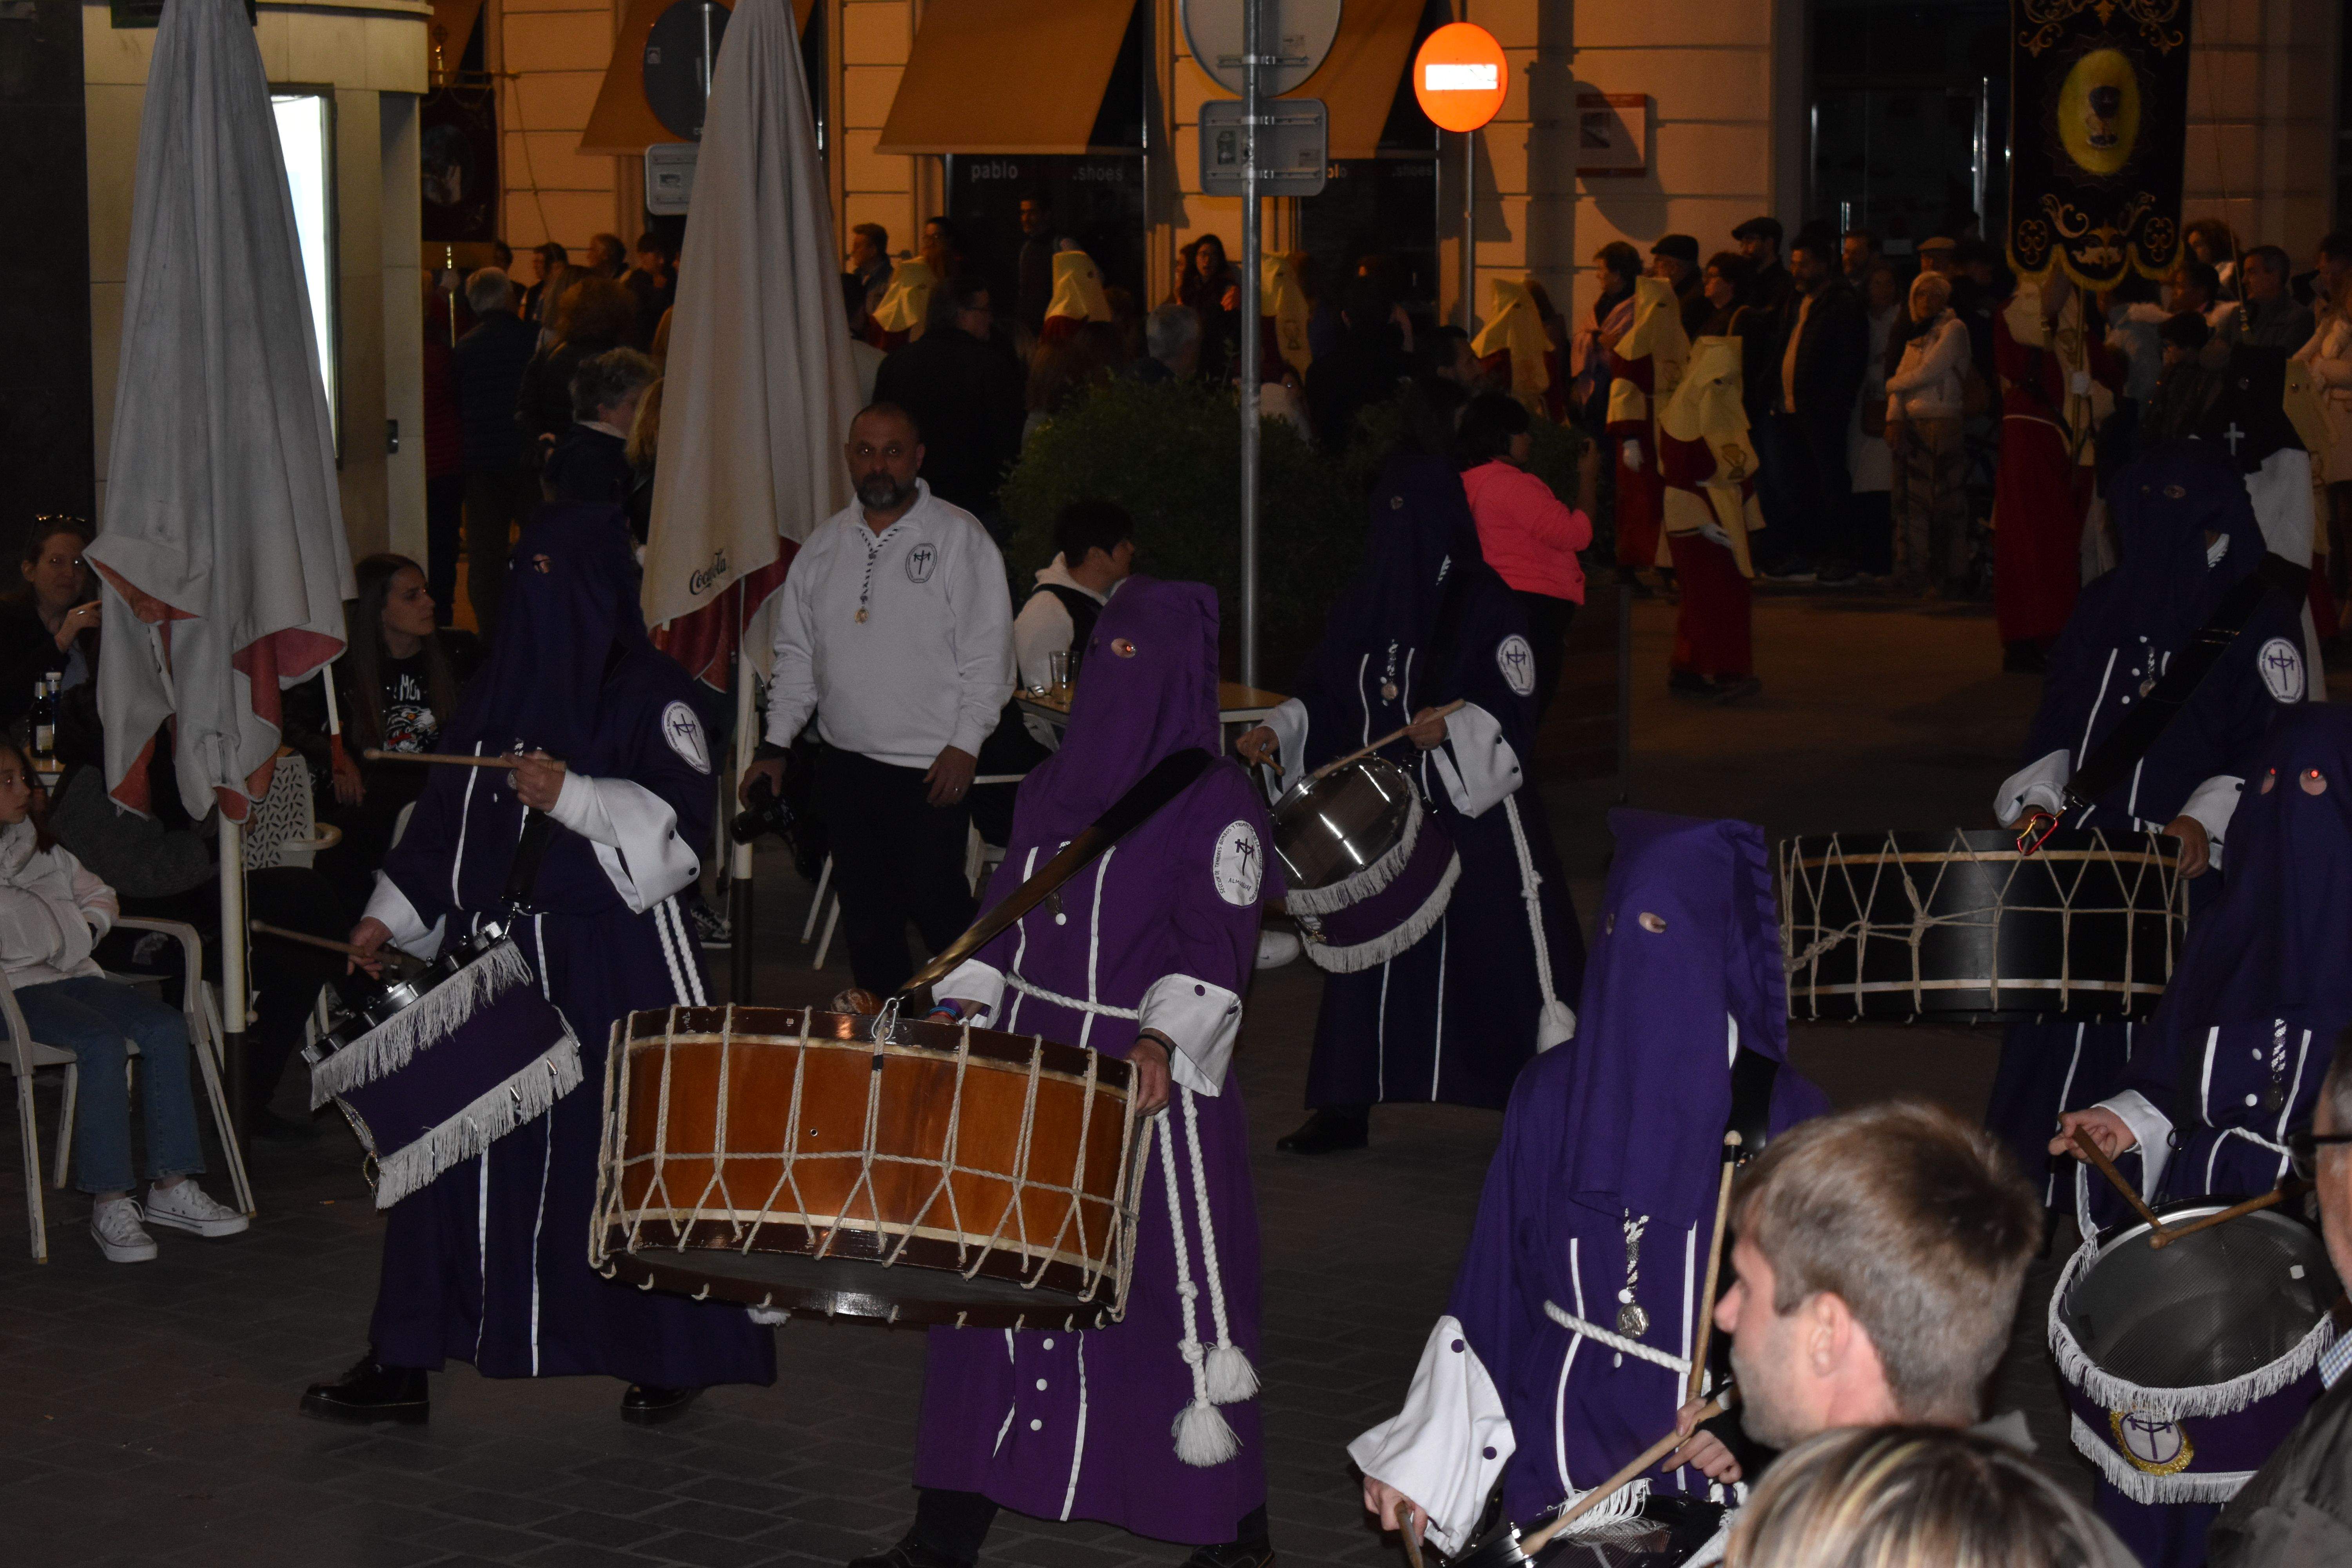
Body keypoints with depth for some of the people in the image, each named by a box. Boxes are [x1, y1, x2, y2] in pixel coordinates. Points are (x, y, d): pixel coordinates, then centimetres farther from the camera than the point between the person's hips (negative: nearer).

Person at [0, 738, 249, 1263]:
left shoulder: (43, 849, 23)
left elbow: (100, 898, 28)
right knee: (101, 1042, -32)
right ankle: (109, 1203, -30)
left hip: (70, 973, 7)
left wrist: (82, 929, 8)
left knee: (165, 1027, -17)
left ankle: (171, 1188, -18)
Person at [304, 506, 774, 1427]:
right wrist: (392, 916, 13)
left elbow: (682, 821, -13)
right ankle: (403, 1363, 5)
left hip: (614, 958, -5)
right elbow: (443, 819, 20)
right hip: (495, 950, 5)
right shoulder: (497, 691, 15)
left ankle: (667, 1358, 14)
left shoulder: (649, 694, -2)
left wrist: (574, 797, -23)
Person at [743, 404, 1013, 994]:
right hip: (845, 763, 5)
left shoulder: (959, 537, -4)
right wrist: (775, 746, 10)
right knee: (866, 909, 10)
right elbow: (797, 653, 16)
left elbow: (987, 652, -7)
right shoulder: (825, 544, 11)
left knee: (934, 901, -5)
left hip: (932, 769, -5)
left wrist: (965, 746, -14)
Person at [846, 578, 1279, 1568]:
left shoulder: (1216, 803, -6)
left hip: (1154, 1091, -6)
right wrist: (962, 1005, 7)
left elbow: (1217, 949, -15)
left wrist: (1162, 1040, -29)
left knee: (1169, 1300, -2)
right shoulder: (1051, 790, 14)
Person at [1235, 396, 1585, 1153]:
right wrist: (1278, 731, -2)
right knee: (1371, 955, 6)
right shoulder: (1363, 606, 11)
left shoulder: (1485, 604, -6)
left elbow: (1514, 707, -12)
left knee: (1491, 954, -5)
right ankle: (1347, 1107, 14)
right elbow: (1326, 698, 14)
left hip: (1471, 808, -5)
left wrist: (1453, 726, -28)